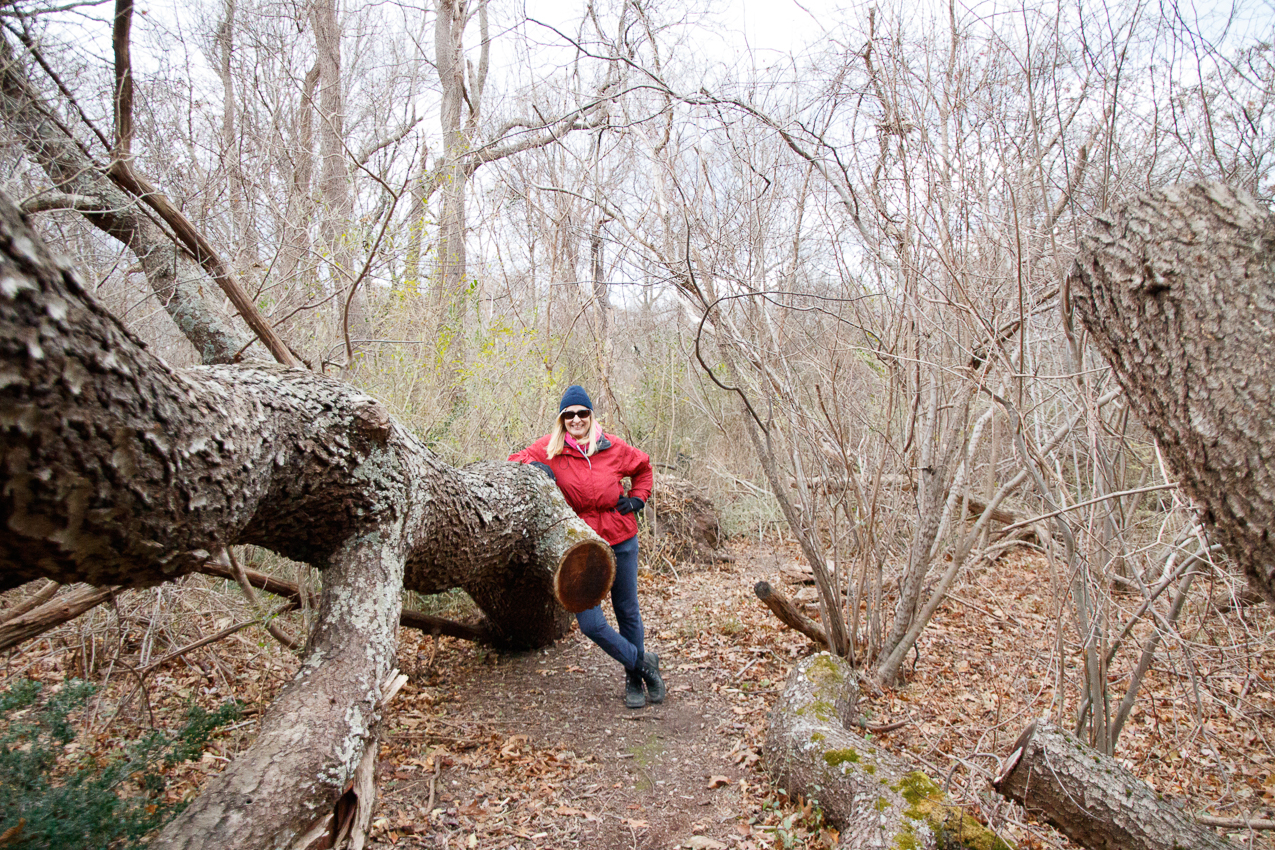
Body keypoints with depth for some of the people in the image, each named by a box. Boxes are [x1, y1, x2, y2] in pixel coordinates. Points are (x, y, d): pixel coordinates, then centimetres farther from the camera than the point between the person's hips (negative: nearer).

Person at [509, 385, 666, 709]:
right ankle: (643, 662, 15)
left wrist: (637, 498, 4)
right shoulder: (550, 448, -4)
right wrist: (533, 466, -18)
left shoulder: (613, 447, -1)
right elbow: (517, 460, 2)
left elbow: (643, 466, 16)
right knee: (591, 624, -9)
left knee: (627, 611, 15)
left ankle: (634, 678, 36)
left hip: (620, 541, 1)